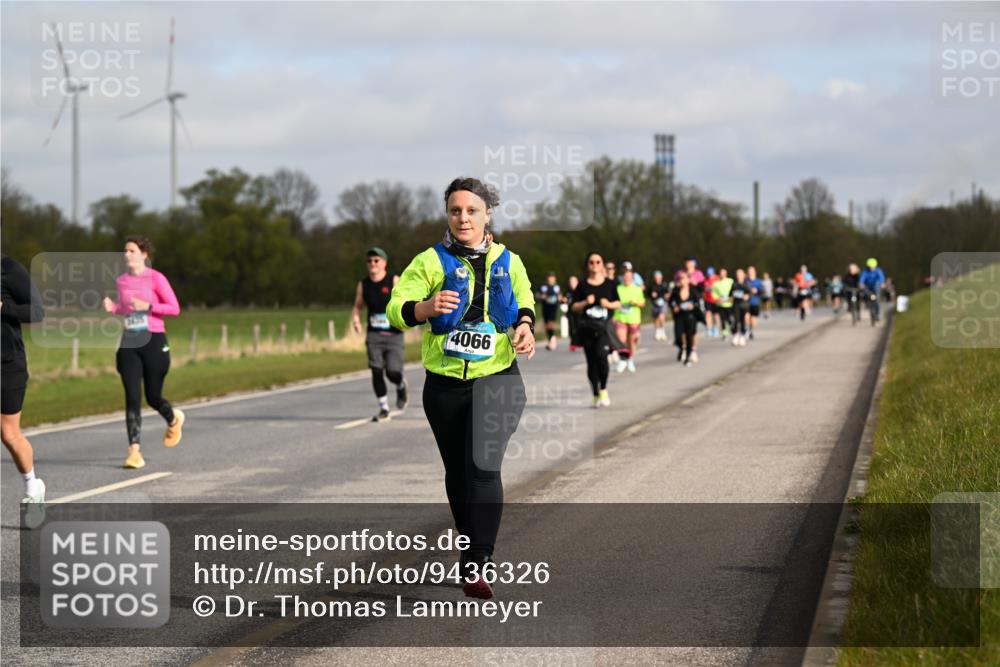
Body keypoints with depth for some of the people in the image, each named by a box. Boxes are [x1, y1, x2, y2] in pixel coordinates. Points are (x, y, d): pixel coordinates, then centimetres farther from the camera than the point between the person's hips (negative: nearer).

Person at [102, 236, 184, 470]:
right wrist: (113, 308, 1)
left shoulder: (156, 278, -7)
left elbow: (174, 309, -8)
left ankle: (174, 419, 43)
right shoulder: (122, 280, 9)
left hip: (153, 341, -3)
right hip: (129, 343, 4)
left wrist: (147, 306, -20)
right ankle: (134, 451, -9)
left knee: (153, 397, 8)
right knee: (132, 398, -8)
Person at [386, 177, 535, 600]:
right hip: (445, 385, 1)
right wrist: (426, 307, -37)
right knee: (457, 471, 12)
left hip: (498, 379, -1)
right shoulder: (431, 262, -4)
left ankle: (477, 566, -18)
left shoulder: (508, 262, 5)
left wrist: (525, 324, 3)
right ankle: (472, 547, 32)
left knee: (483, 466, -16)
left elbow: (524, 297, 25)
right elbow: (396, 309, -15)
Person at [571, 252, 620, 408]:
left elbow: (618, 303, 14)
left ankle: (603, 390, -5)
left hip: (604, 326, -1)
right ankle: (596, 395, 14)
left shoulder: (610, 284, 7)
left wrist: (609, 304, -6)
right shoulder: (582, 285, 6)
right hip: (587, 326, 1)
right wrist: (586, 302, -11)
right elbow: (575, 306, 7)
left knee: (601, 354, -22)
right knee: (591, 361, 4)